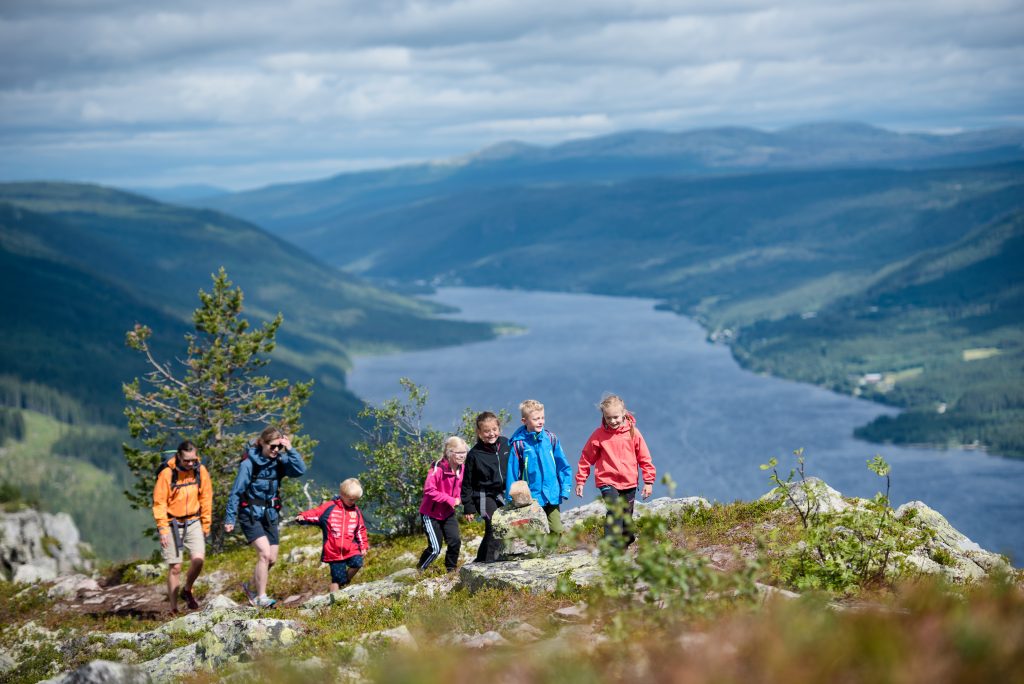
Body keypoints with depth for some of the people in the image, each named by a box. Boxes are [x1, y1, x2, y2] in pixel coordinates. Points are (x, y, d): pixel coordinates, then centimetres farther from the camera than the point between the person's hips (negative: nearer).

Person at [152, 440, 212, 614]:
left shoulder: (201, 471, -3)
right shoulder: (167, 474, -14)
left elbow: (206, 499, 7)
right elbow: (159, 503, -10)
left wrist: (206, 524, 7)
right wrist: (163, 529, -15)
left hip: (193, 522, 3)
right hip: (172, 523, -3)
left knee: (198, 559, -14)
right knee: (175, 567, -1)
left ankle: (187, 590, 14)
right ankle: (174, 609, 11)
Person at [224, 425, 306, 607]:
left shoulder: (279, 461, -2)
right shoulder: (249, 463, -15)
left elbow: (300, 470, -17)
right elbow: (236, 492, -11)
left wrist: (290, 450, -23)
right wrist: (230, 518, -11)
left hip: (270, 515, 6)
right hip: (250, 515, -6)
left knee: (272, 559, 8)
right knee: (265, 553, -19)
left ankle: (251, 587, 33)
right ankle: (260, 598, -9)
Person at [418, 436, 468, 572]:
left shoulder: (462, 468, -4)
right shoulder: (438, 468, -26)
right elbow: (428, 490, -30)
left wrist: (459, 499, -8)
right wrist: (449, 500, -26)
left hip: (448, 513, 6)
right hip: (431, 514, -6)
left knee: (455, 542, -8)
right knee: (435, 548, -7)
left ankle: (451, 570, 14)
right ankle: (419, 570, 16)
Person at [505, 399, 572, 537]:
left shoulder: (550, 438, -1)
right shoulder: (519, 443, -9)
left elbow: (563, 465, 4)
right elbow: (512, 472, -4)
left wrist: (565, 489, -1)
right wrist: (511, 498, -3)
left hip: (552, 495, 2)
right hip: (531, 497, -2)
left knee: (557, 531, 5)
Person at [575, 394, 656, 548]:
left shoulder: (633, 432, -1)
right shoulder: (599, 435, -4)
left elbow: (644, 458, 5)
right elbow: (587, 457, 4)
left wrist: (648, 481, 4)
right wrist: (580, 480, 5)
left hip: (629, 482, 3)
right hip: (607, 481, -3)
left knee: (626, 516, 12)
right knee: (614, 510, -22)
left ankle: (626, 541, 34)